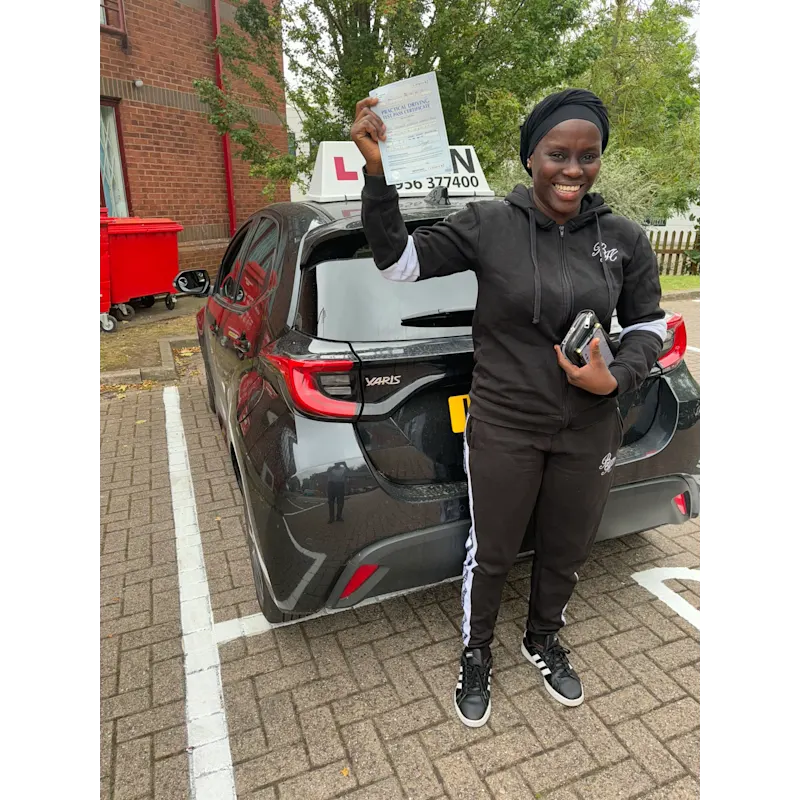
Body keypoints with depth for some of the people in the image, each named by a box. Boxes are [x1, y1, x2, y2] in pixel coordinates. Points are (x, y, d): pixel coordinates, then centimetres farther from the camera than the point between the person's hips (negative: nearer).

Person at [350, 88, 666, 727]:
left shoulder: (623, 239, -2)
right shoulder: (488, 226, -9)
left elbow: (649, 325, 8)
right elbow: (398, 261, -11)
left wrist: (616, 379, -11)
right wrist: (377, 171, -24)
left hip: (590, 432, 4)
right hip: (503, 429, -3)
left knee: (566, 552, 21)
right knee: (490, 555, 12)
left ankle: (543, 641, 52)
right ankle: (476, 655, 42)